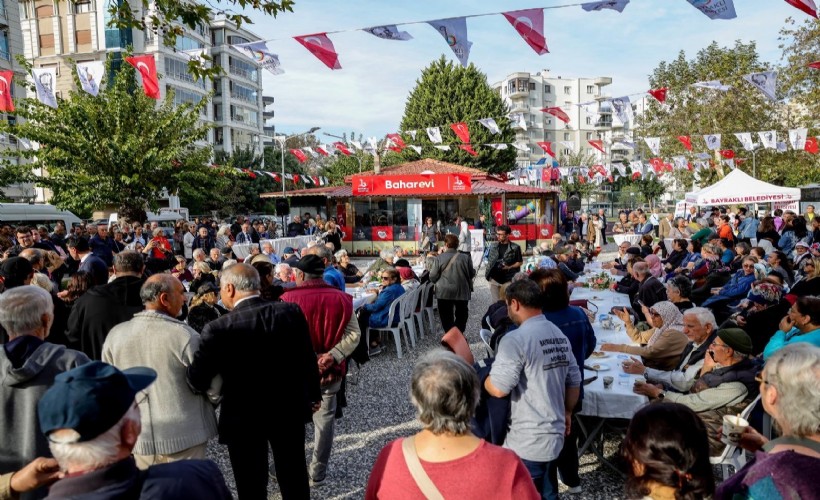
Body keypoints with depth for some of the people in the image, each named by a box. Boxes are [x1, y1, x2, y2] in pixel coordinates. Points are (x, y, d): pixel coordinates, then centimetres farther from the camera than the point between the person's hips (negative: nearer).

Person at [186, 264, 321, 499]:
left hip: (244, 418, -3)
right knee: (294, 477, 22)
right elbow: (308, 358, -3)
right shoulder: (291, 312, -12)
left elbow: (197, 379, -17)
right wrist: (314, 395, 12)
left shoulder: (219, 328, -22)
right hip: (289, 409, 3)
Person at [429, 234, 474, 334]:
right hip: (462, 291, 1)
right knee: (461, 316, 17)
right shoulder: (466, 258, -5)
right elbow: (472, 274, 3)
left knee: (447, 317, 10)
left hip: (444, 292, -1)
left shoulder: (439, 258, -9)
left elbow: (432, 277, -7)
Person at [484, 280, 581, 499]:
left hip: (526, 444, -8)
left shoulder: (516, 339, -20)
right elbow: (574, 381, 12)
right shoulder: (560, 336, 6)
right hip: (555, 436, 8)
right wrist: (567, 413, 25)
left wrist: (483, 378, -4)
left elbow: (498, 389, -25)